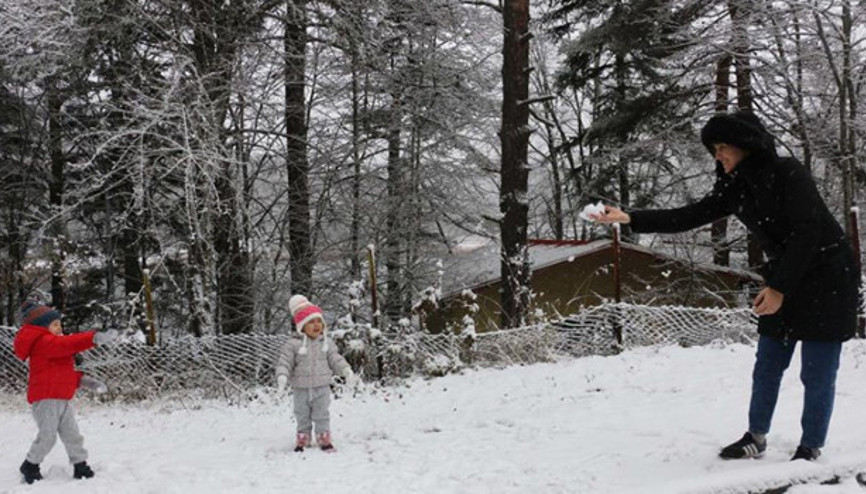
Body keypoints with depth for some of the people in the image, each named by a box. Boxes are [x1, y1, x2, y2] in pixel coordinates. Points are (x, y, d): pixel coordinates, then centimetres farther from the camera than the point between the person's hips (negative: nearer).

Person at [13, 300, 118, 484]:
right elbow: (67, 343, -30)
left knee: (71, 434, 9)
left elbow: (64, 372, 23)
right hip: (46, 399, -10)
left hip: (62, 399, 10)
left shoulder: (51, 343, 20)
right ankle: (30, 466, 12)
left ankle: (80, 465, 14)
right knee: (47, 436, -5)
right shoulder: (43, 342, -12)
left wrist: (82, 379, 9)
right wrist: (94, 338, -39)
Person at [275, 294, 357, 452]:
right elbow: (284, 362, -12)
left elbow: (336, 359, 5)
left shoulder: (326, 343, 1)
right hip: (301, 388, -1)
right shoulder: (293, 344, -10)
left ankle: (324, 439, 19)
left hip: (322, 387, 1)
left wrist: (347, 372, -6)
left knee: (321, 415, 8)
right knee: (302, 416, 12)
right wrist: (282, 377, -27)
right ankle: (303, 440, 25)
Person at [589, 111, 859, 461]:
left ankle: (810, 450, 7)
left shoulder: (788, 173, -18)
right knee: (767, 365, 10)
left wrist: (779, 287, -22)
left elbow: (806, 234, -21)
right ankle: (755, 439, 21)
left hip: (826, 278, -7)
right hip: (784, 281, 7)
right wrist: (630, 219, -9)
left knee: (817, 373, -3)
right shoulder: (734, 187, 2)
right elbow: (687, 218, -1)